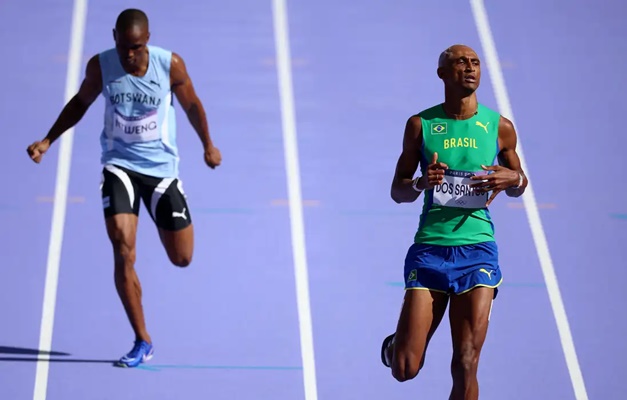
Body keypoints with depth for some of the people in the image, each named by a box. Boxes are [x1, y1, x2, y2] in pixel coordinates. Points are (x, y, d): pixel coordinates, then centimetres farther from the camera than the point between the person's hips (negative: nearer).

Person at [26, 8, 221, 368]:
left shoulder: (170, 65, -15)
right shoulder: (100, 66, -12)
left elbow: (191, 105, 3)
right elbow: (81, 102, 7)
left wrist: (208, 145, 13)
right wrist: (48, 141, 1)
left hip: (162, 167, 0)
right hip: (119, 166, 0)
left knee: (182, 259, 3)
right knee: (123, 250, -17)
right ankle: (143, 342, -8)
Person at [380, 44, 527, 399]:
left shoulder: (500, 127, 5)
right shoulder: (421, 125, 4)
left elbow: (518, 184, 19)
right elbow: (397, 190, 9)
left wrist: (513, 178, -6)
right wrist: (421, 183, -13)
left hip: (477, 250, 0)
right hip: (429, 250, 0)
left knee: (466, 367, -8)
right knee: (405, 370, -1)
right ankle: (399, 344, 36)